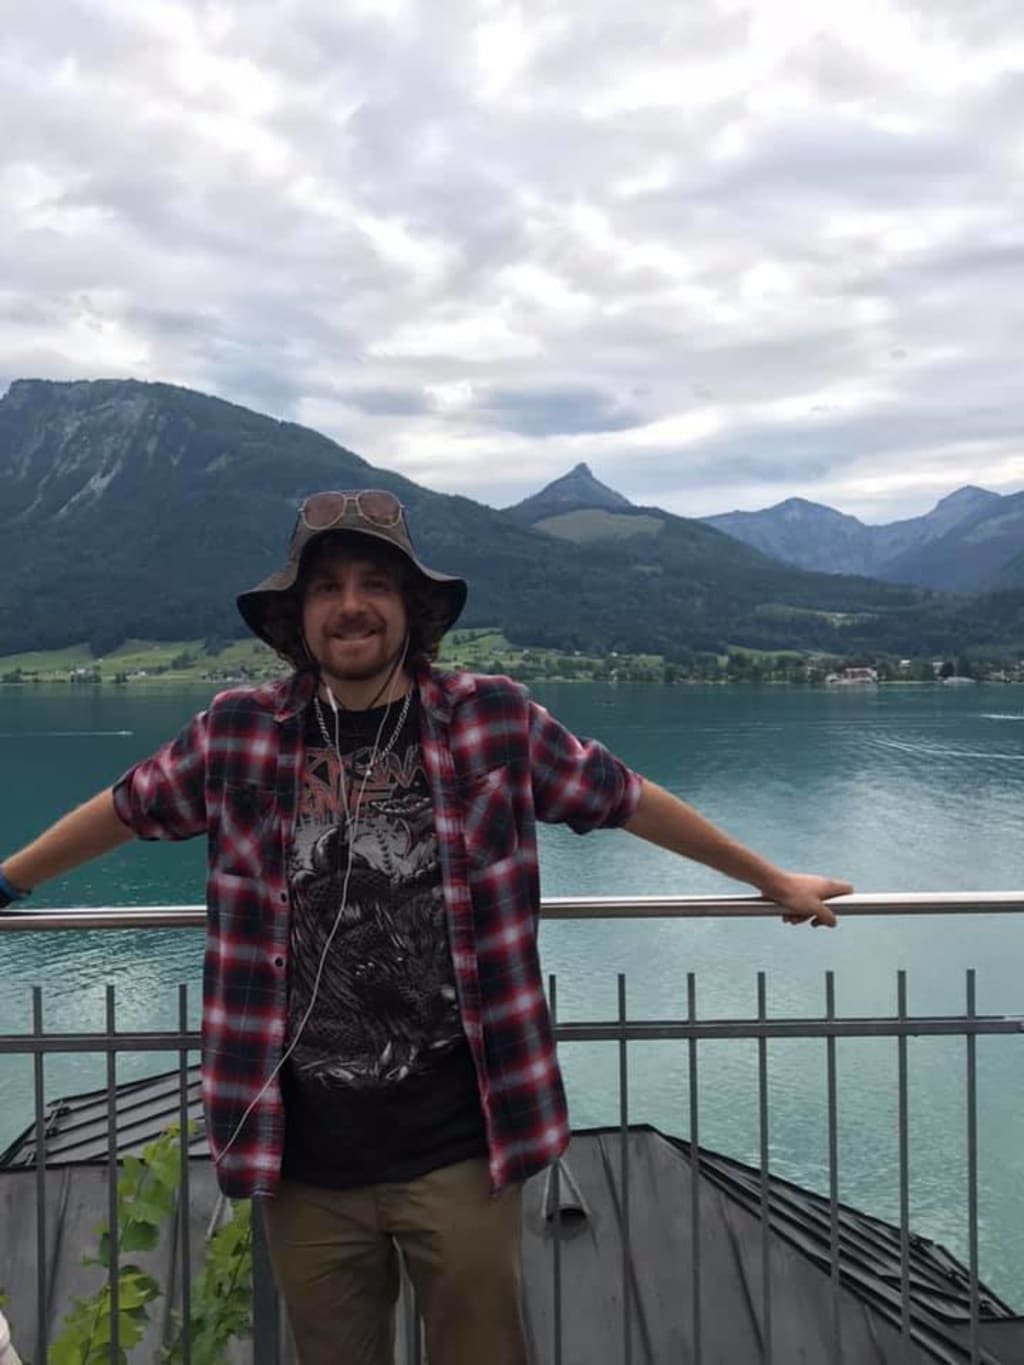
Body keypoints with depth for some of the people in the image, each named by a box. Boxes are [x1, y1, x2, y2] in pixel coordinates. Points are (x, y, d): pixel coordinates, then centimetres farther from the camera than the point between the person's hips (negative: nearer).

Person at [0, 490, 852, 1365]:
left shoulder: (495, 720, -6)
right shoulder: (237, 733, -3)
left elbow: (631, 800, 4)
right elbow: (125, 809, 13)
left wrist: (773, 881, 13)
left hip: (458, 1145, -1)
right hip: (305, 1155, 2)